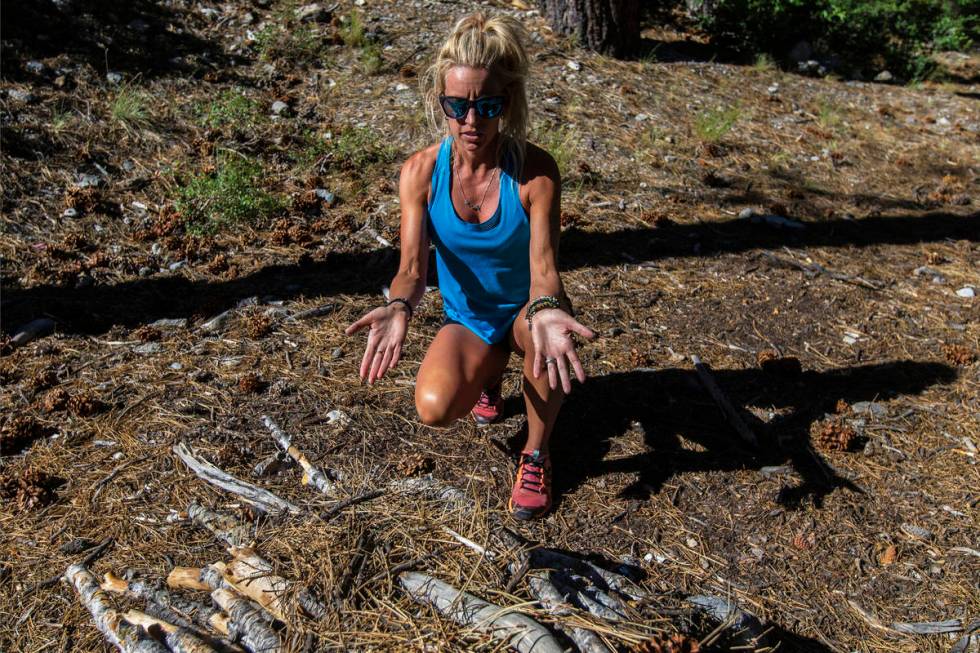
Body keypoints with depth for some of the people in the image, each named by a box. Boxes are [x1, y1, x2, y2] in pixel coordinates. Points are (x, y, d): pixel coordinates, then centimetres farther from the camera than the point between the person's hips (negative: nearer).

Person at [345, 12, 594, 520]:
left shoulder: (536, 171, -22)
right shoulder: (421, 172, -16)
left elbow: (543, 266, -29)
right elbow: (412, 268, -22)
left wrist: (545, 309, -52)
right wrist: (399, 307, -45)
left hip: (525, 309, -1)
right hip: (467, 320, 2)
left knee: (543, 325, -39)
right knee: (435, 407, -27)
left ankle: (536, 454, -9)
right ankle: (490, 370, 14)